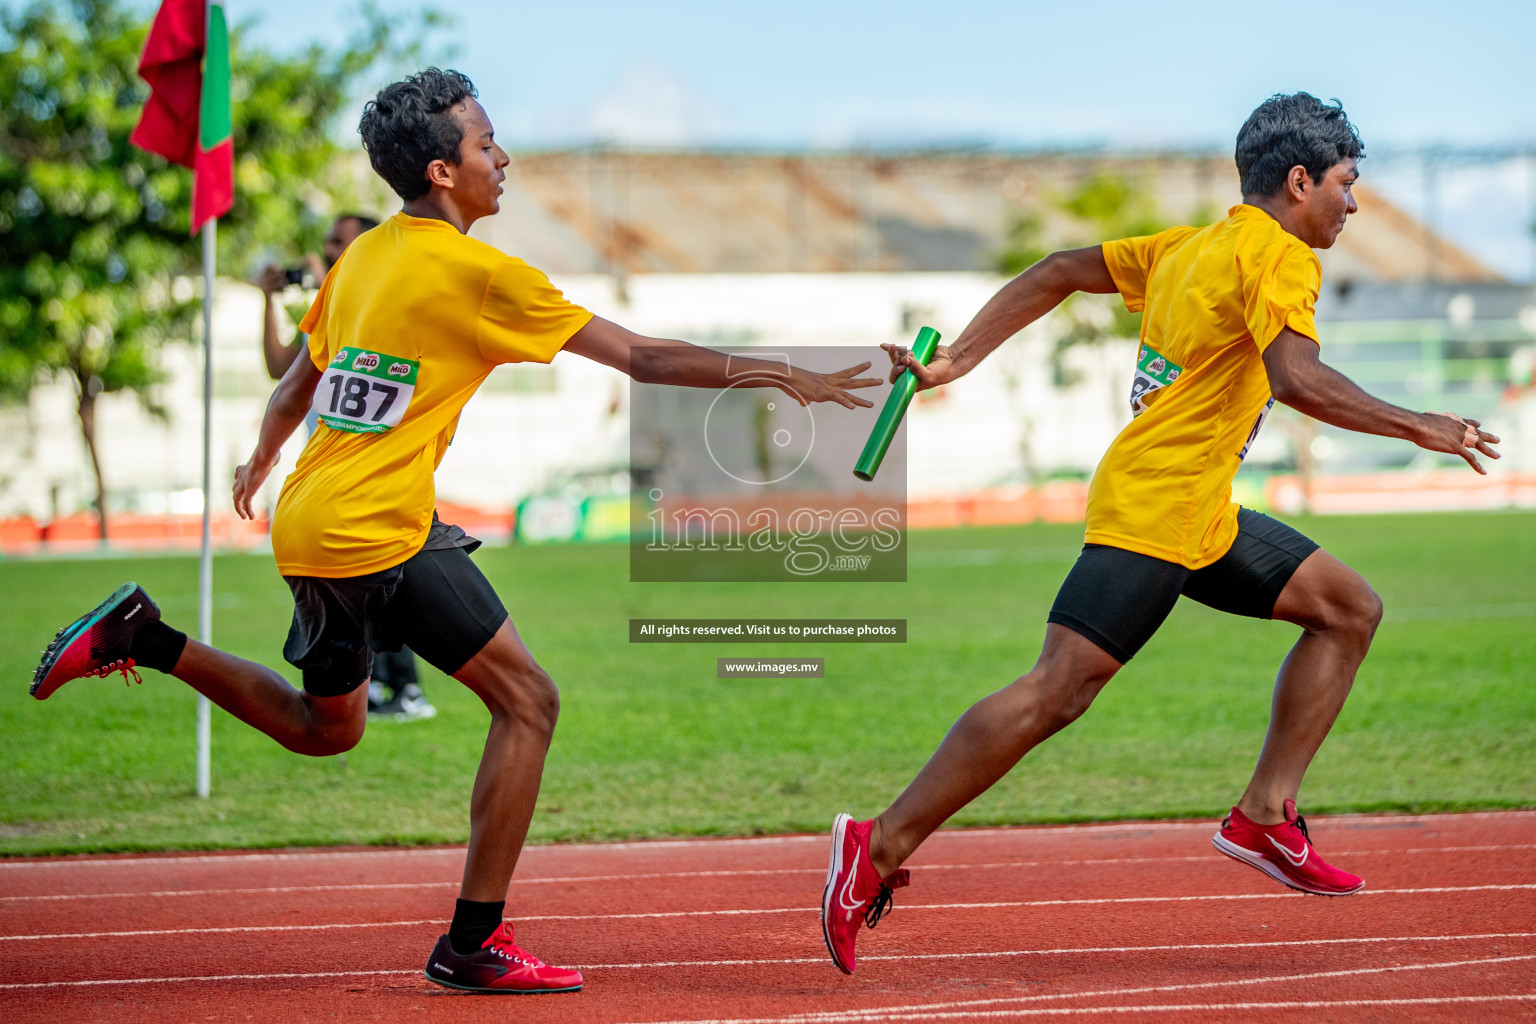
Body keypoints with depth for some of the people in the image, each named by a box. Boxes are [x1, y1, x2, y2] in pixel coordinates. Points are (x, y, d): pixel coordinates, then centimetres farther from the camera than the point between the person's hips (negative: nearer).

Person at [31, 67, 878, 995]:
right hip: (383, 533, -8)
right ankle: (474, 944, -4)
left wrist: (260, 464, 44)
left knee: (326, 727, 27)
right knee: (527, 701, -1)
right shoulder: (477, 273, -12)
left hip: (308, 527, 8)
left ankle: (144, 639, 17)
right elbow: (641, 358, -11)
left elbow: (301, 379, 25)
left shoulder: (363, 257, 11)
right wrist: (785, 377, -5)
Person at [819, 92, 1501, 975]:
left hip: (1202, 519, 10)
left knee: (1351, 608, 11)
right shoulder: (1278, 256, -10)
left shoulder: (1193, 246, 18)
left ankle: (1266, 817, 7)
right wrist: (1420, 428, -22)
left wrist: (956, 362, 18)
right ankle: (880, 848, -12)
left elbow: (1058, 274, 20)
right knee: (1057, 692, -14)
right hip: (1152, 511, -10)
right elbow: (1297, 378, -27)